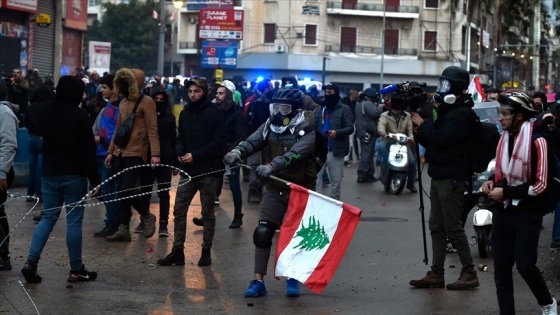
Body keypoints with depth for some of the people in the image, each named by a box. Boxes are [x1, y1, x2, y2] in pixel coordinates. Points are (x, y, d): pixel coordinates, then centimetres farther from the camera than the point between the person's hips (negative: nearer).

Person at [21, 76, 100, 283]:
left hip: (50, 173, 5)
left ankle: (31, 262, -4)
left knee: (48, 217, 10)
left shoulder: (46, 113, 4)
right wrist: (94, 180, -10)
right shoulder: (80, 116, -12)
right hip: (74, 175, -5)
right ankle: (76, 270, 6)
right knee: (74, 220, 1)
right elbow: (88, 151, -13)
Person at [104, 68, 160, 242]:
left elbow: (152, 129, -13)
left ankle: (147, 216, 10)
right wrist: (111, 151, 18)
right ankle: (123, 229, 11)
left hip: (135, 154, -8)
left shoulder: (146, 102, -8)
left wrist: (155, 154, -21)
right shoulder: (123, 103, 15)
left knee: (127, 190, -14)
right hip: (120, 153, 8)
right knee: (121, 192, 6)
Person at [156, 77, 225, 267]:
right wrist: (180, 153, -3)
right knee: (179, 210, 2)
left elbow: (218, 142, -12)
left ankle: (206, 251, 13)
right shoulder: (185, 114, 12)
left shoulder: (214, 114, -7)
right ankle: (177, 251, 7)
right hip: (188, 170, 6)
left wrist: (195, 156, -16)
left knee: (207, 213, 5)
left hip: (208, 171, -5)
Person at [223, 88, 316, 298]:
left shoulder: (305, 132, -14)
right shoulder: (270, 126, 2)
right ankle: (258, 281, -2)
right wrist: (237, 152, -34)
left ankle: (293, 279, 24)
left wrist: (271, 166, -46)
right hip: (274, 189, 3)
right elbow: (252, 142, -12)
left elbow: (294, 155, -31)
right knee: (262, 232, -8)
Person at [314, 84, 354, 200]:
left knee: (336, 180, 6)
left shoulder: (344, 109, 0)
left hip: (335, 151, -4)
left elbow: (350, 128, -8)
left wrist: (337, 132, -27)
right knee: (315, 176, -1)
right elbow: (314, 127, 17)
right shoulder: (319, 109, 15)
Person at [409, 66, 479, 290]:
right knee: (437, 226, 9)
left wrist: (422, 124, -10)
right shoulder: (448, 111, 18)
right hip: (440, 175, 10)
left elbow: (441, 138, -22)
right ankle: (436, 273, 11)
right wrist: (420, 132, 0)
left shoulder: (463, 114, -13)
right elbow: (432, 140, 18)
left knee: (453, 227, -7)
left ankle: (469, 274, 0)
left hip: (452, 177, -10)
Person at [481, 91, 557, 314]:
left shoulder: (536, 141, -14)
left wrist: (506, 192, -17)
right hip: (503, 210, 7)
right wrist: (493, 183, 0)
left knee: (525, 265, -6)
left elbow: (540, 184, -18)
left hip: (528, 214, -7)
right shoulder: (505, 137, 8)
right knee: (501, 268, 4)